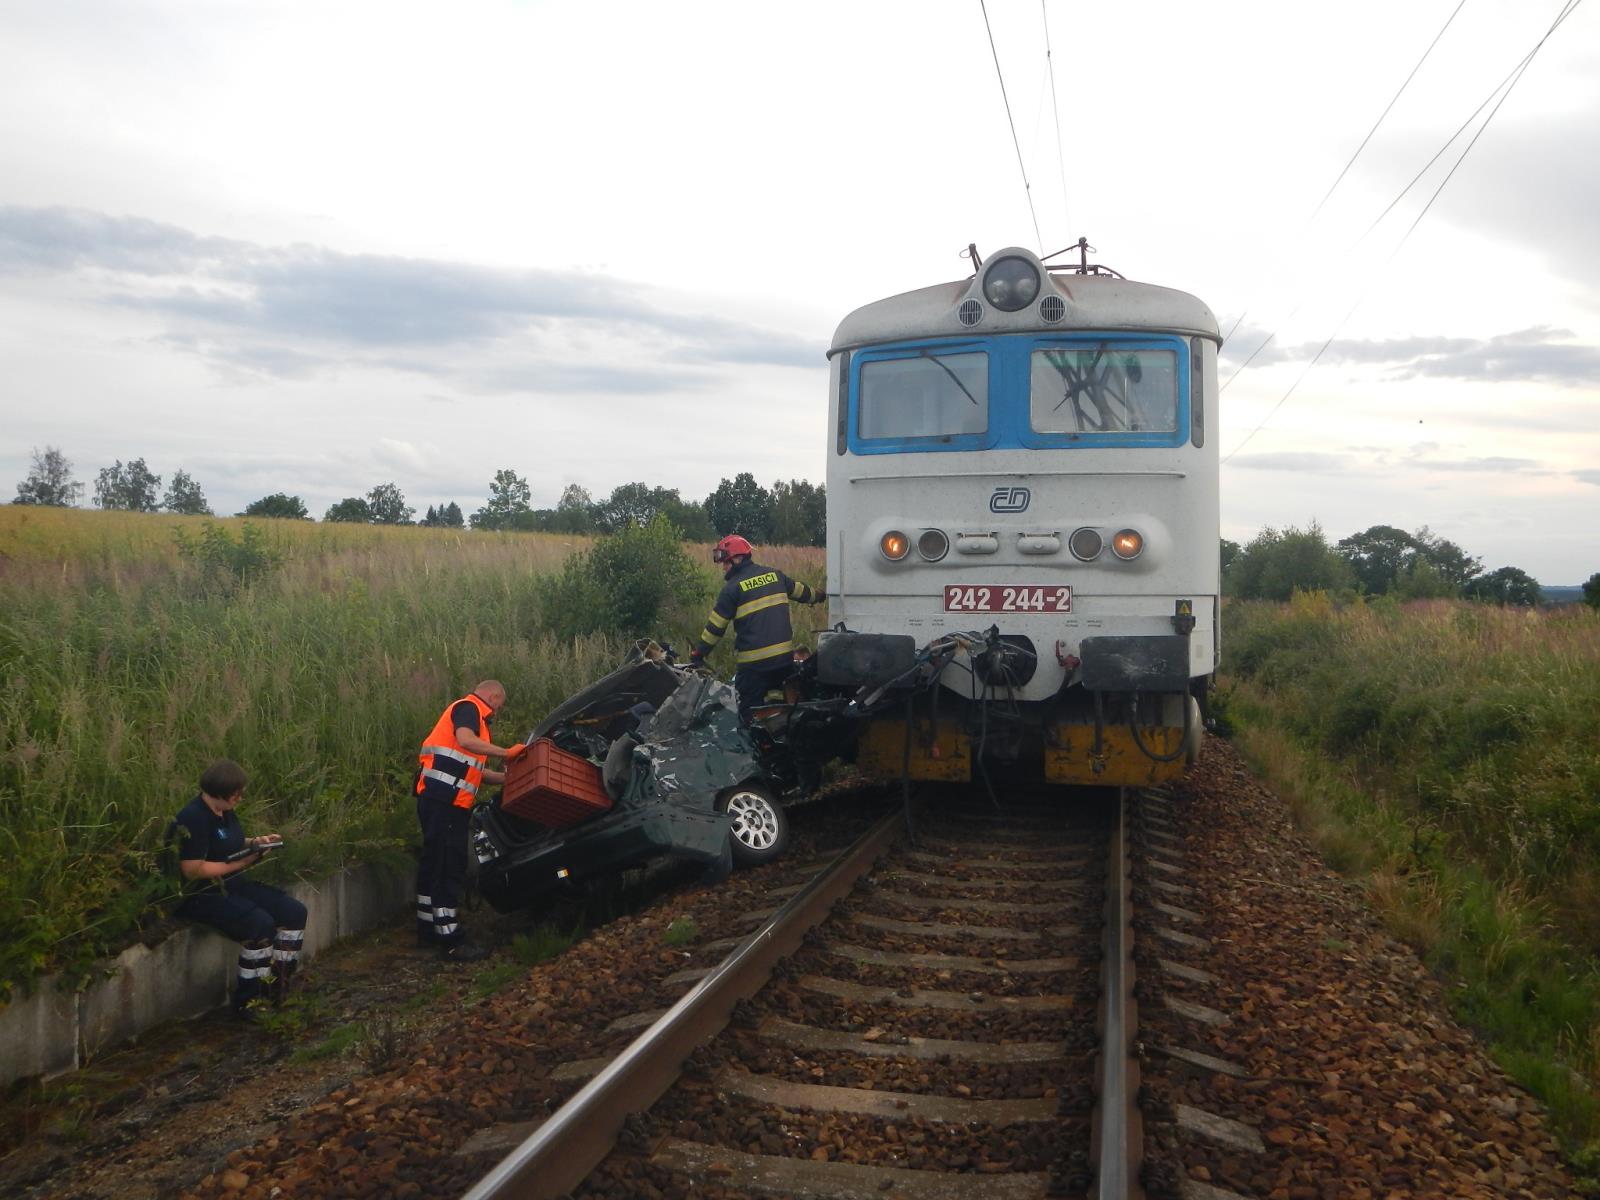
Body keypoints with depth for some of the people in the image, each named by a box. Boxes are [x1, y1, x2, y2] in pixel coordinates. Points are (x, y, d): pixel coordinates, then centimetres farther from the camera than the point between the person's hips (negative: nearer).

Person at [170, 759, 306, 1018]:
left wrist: (255, 842, 4)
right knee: (261, 924, -29)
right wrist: (238, 865, -21)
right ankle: (248, 1001, -13)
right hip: (200, 895, -10)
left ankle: (278, 988, 6)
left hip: (230, 885, 10)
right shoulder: (193, 819, -20)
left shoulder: (225, 812, 9)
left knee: (294, 911, -1)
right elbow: (192, 870, -25)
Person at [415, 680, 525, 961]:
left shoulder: (469, 712, 26)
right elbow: (465, 740, -26)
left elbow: (476, 771, 25)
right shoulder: (469, 707, -3)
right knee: (449, 865, -10)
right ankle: (451, 940, -9)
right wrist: (506, 753, -22)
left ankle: (428, 930, 27)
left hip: (439, 799, 11)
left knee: (436, 862, 17)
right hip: (444, 798, -11)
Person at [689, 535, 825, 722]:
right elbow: (799, 591, 25)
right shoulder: (775, 574, 8)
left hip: (754, 664, -6)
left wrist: (698, 653, 2)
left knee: (749, 712, 2)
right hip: (785, 656, 6)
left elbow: (715, 626, -6)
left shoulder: (733, 588, -8)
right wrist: (818, 596, 45)